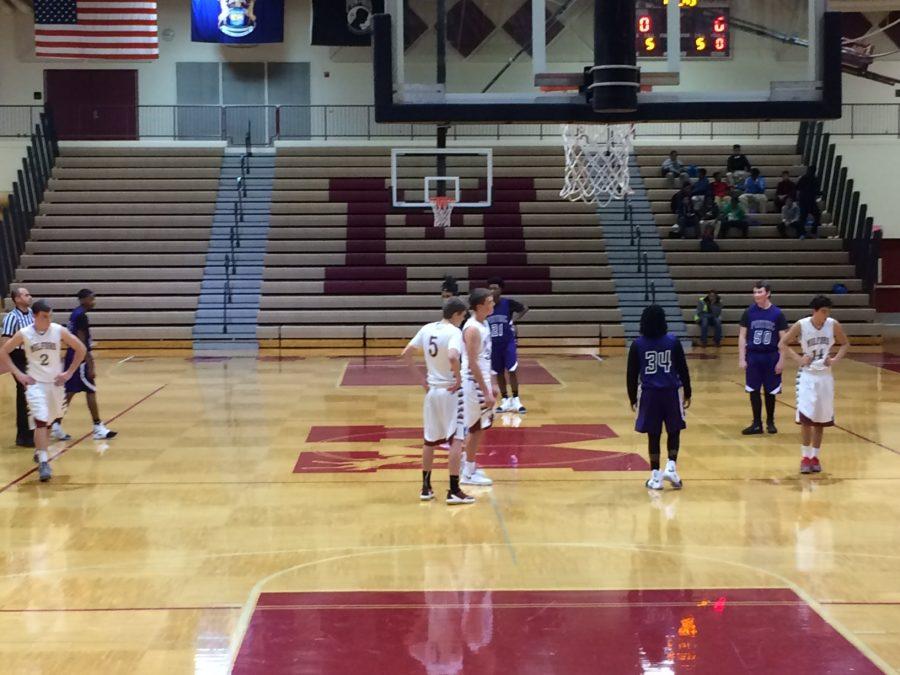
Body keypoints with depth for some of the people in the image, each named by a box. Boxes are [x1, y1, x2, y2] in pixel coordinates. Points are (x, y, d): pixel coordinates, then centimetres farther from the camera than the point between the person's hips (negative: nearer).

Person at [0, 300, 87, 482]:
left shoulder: (59, 331, -9)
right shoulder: (24, 334, -11)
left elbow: (81, 349, 0)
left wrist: (69, 372, -3)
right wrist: (18, 374, -6)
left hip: (55, 383, 3)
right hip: (35, 383, -3)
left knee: (49, 421, 17)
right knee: (41, 421, -16)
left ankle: (40, 452, 41)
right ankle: (43, 462, -16)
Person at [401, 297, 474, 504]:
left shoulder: (427, 329, 5)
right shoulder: (454, 332, -15)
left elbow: (405, 354, 5)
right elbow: (452, 357, -34)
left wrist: (420, 378, 9)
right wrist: (459, 378, -18)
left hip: (432, 390, 7)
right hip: (450, 391, -7)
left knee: (430, 440, 15)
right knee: (456, 440, -1)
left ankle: (426, 488, 20)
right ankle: (454, 491, -2)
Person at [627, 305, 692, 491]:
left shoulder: (637, 345, -2)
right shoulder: (673, 341, -3)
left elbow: (632, 375, 1)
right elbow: (683, 370, 0)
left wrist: (633, 398, 10)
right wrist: (687, 393, 10)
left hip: (649, 394, 0)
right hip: (671, 392, 0)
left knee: (653, 436, 7)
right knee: (674, 432, 16)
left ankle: (655, 477, 9)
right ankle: (671, 467, 1)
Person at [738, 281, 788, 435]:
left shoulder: (777, 314, -3)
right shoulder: (749, 312, -1)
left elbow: (783, 339, 0)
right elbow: (742, 336, 2)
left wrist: (781, 360, -5)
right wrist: (741, 359, -3)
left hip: (771, 357, -1)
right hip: (753, 356, 1)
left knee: (770, 391, 7)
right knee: (754, 391, 4)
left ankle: (770, 422, 22)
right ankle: (757, 424, 14)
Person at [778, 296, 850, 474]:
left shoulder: (833, 325, -6)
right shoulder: (801, 325, -12)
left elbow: (845, 344, 9)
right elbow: (782, 344, -3)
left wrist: (835, 359, -7)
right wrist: (798, 359, -13)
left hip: (825, 376, 3)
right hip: (807, 375, -3)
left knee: (821, 420, 8)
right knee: (806, 418, -10)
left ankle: (815, 457, 20)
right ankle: (805, 457, 3)